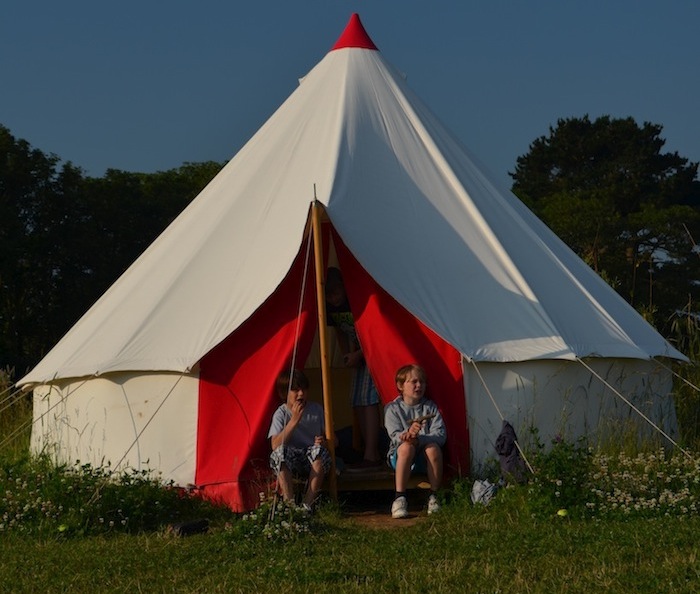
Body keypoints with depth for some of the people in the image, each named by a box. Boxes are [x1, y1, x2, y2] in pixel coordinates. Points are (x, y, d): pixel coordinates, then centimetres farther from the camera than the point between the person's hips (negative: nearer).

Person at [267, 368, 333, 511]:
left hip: (313, 462, 1)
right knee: (280, 452, -33)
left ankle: (308, 503, -28)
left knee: (318, 450, -33)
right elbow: (275, 445, -18)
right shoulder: (281, 413, -3)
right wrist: (294, 420, -23)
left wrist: (324, 442, -17)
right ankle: (289, 502, -32)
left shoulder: (316, 409, 2)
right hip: (290, 464, -1)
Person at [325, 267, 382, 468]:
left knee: (368, 400, -17)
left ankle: (371, 455, -20)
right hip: (359, 355, 9)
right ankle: (369, 451, 15)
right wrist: (347, 355, 1)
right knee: (358, 403, 7)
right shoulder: (330, 307, -3)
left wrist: (358, 355, -17)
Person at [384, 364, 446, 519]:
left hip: (425, 458, 1)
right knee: (406, 446, -34)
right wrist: (409, 433, -36)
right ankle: (400, 498, -34)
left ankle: (434, 497, -21)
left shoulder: (430, 407, 5)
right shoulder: (393, 408, 1)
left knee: (433, 447, -32)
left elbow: (440, 434, -9)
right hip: (400, 456, -1)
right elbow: (395, 437, -12)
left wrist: (418, 439, -27)